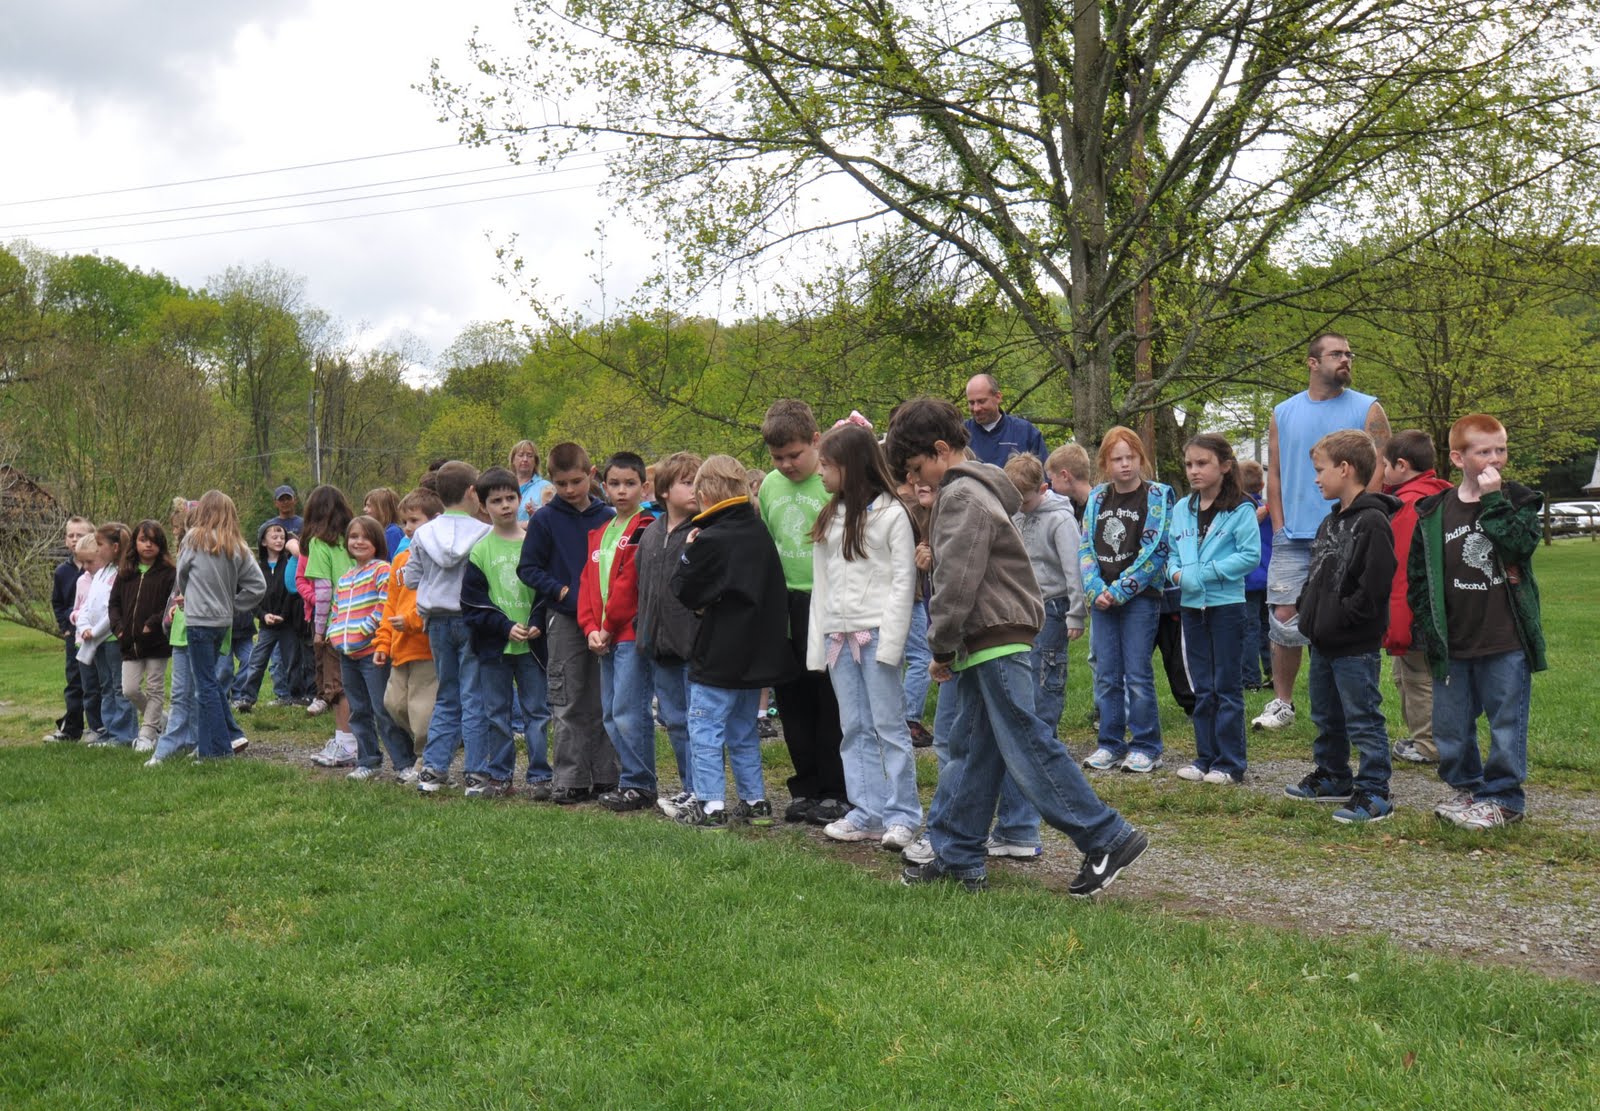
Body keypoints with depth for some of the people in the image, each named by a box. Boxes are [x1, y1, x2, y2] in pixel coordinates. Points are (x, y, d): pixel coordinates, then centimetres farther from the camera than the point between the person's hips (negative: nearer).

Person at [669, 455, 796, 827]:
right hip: (757, 653, 8)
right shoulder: (760, 532, 6)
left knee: (705, 729, 0)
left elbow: (685, 591, -9)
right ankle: (755, 801, 21)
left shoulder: (709, 541, -16)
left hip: (718, 657, -8)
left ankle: (710, 805, -1)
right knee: (744, 730, 17)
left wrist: (687, 554, 3)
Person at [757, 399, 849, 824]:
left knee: (831, 705, 3)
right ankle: (806, 788, 25)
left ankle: (836, 793, 14)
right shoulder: (770, 485, 8)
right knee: (792, 702, 13)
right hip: (784, 606, 6)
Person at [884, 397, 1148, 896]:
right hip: (986, 645, 11)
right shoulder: (973, 488, 19)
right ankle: (956, 855, 18)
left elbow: (958, 582, -19)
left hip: (995, 639, -11)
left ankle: (1108, 839, -3)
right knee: (971, 751, 12)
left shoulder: (961, 498, -14)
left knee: (1026, 745, -9)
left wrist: (942, 648, -9)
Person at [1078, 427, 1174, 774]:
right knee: (1106, 675, 8)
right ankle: (1111, 744, 17)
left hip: (1140, 598, -5)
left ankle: (1146, 746, 8)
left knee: (1138, 674, -2)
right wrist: (1097, 589, -7)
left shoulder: (1157, 496, -4)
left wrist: (1120, 590, -15)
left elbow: (1155, 551, -11)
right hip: (1103, 598, 5)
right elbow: (1085, 547, 8)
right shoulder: (1097, 498, 10)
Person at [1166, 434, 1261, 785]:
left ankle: (1230, 763, 9)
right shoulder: (1181, 509, 8)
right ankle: (1206, 757, 21)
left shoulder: (1240, 509, -8)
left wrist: (1205, 572, -18)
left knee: (1227, 687, 1)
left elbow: (1251, 556, -14)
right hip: (1192, 606, 6)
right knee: (1202, 688, 12)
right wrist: (1176, 573, -8)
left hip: (1226, 605, -5)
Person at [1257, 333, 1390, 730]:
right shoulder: (1283, 413, 11)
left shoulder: (1367, 409, 3)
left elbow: (1382, 469, -2)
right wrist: (1279, 527, 2)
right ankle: (1281, 703, 13)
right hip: (1293, 539, 2)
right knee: (1284, 618, 1)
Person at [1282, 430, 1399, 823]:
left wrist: (1337, 619, -19)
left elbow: (1372, 588, -22)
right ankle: (1333, 778, 34)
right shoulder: (1331, 522, 14)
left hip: (1356, 645, -10)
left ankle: (1373, 793, 6)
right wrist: (1306, 610, 7)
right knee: (1326, 716, 20)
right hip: (1323, 642, 10)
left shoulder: (1372, 522, -16)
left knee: (1363, 720, -2)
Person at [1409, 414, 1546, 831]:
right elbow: (1417, 578, 7)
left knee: (1506, 723, 4)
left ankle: (1502, 797, 18)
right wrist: (1427, 632, 2)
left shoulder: (1518, 500, 1)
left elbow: (1523, 542, -19)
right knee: (1450, 725, 11)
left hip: (1506, 642, -2)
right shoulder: (1433, 514, 3)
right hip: (1452, 646, 2)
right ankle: (1465, 787, 30)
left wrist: (1493, 500, -18)